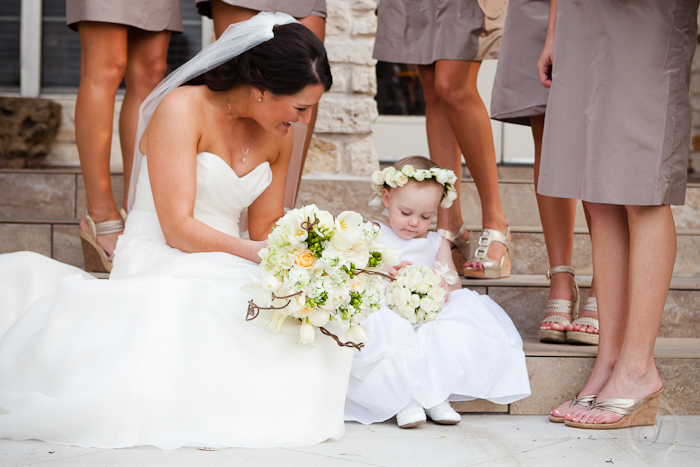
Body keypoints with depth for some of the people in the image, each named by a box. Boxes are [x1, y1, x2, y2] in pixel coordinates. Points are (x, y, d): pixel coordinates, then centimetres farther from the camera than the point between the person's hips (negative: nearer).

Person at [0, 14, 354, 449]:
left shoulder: (279, 136, 10)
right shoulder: (183, 108, -11)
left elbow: (266, 227, 13)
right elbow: (178, 228, -16)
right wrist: (255, 253, -26)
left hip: (226, 276, 7)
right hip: (161, 268, -7)